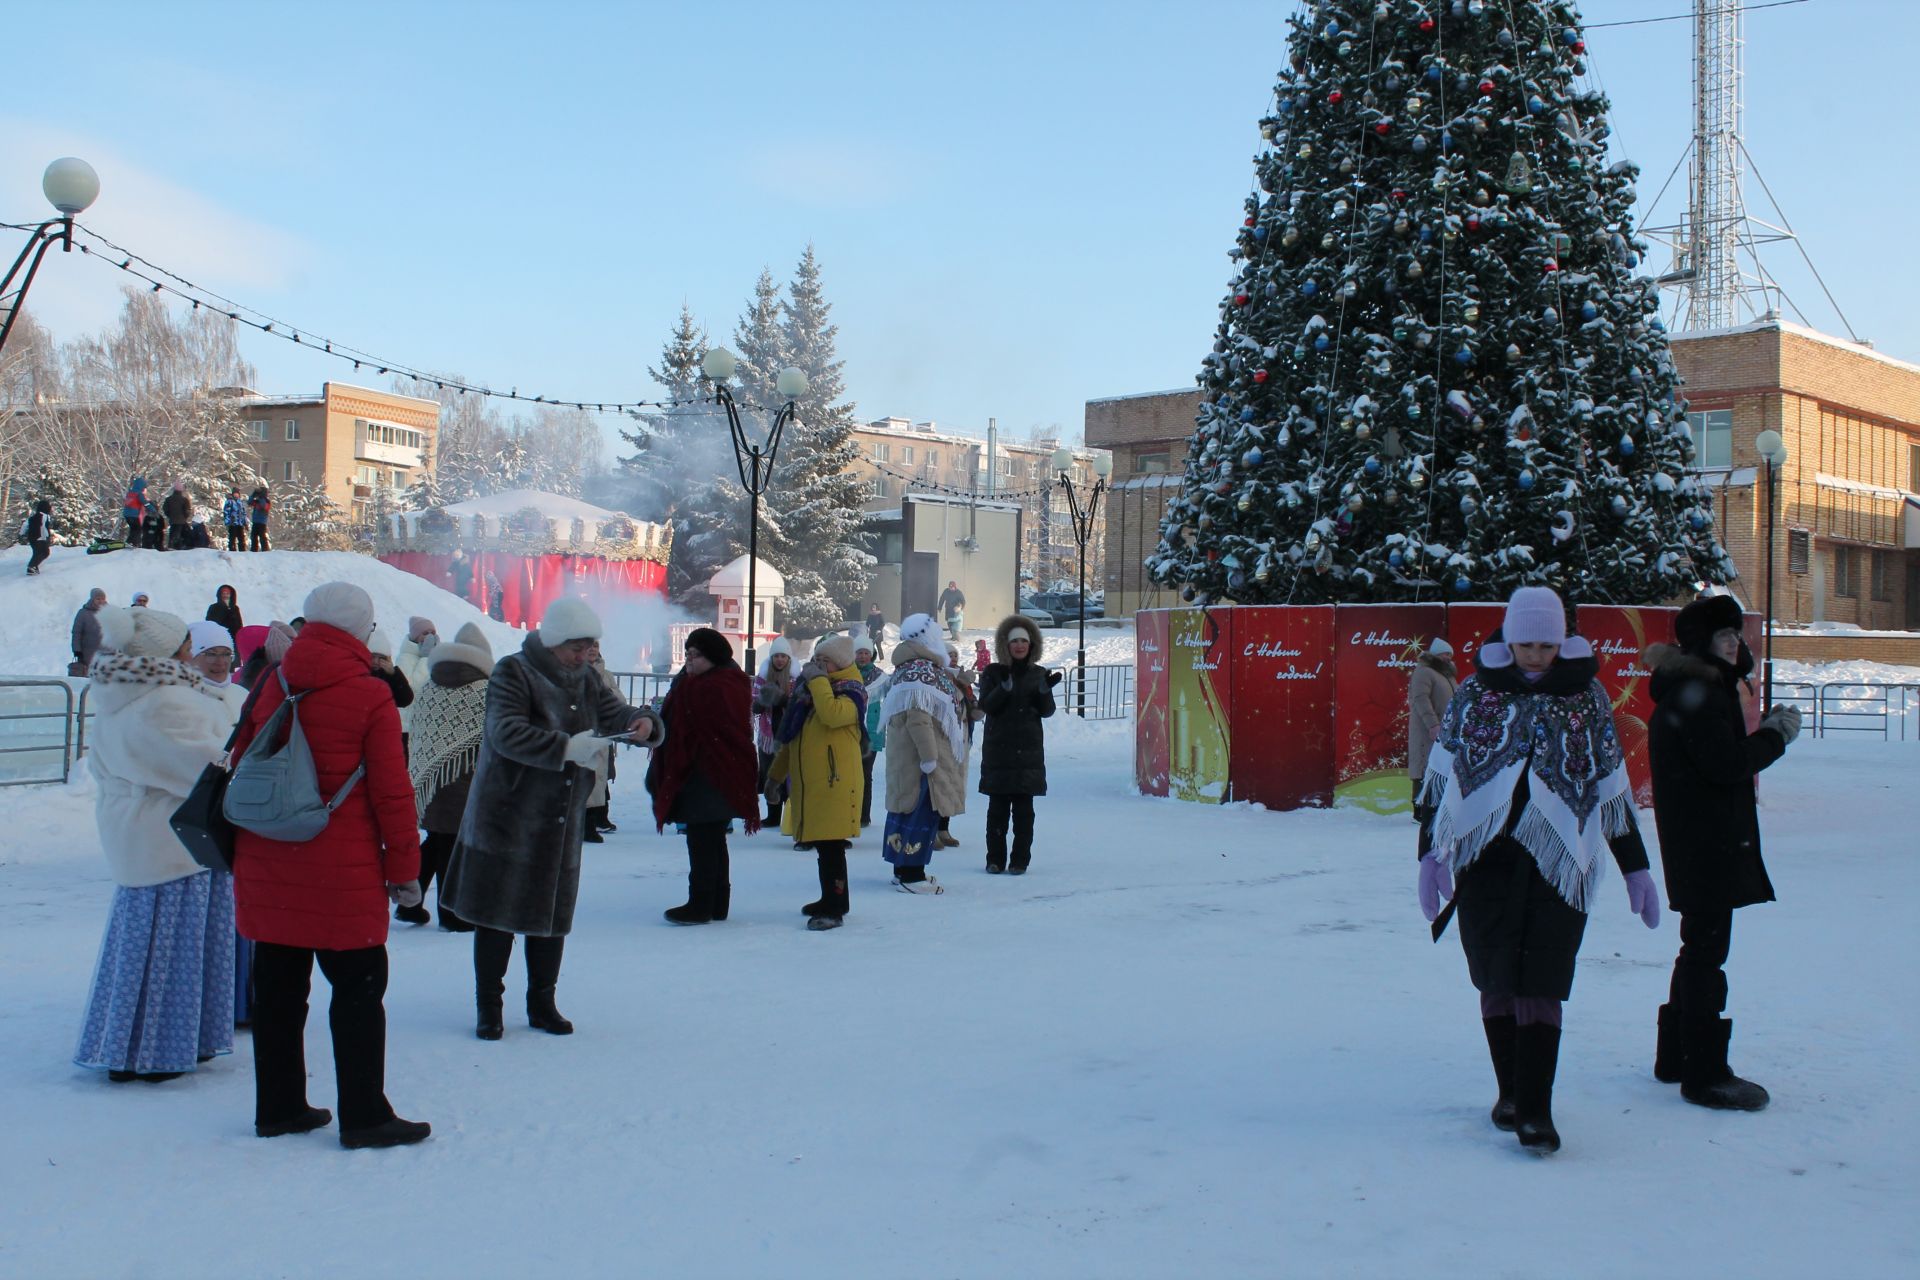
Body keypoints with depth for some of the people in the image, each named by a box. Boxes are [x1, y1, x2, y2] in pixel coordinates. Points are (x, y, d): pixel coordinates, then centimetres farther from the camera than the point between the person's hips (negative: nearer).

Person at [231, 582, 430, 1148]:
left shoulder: (269, 688, 5)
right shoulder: (370, 698, -10)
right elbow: (391, 792, -9)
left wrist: (243, 852, 22)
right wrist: (404, 867, 0)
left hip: (265, 865, 6)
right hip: (341, 872, -5)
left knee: (277, 985, 13)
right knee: (358, 986, 3)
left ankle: (278, 1107, 23)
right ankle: (364, 1116, 6)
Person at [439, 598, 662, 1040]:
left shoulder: (585, 683, 12)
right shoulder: (512, 672, -9)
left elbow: (616, 713, 14)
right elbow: (505, 732, -22)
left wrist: (642, 721, -11)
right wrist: (567, 747, -32)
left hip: (562, 823, 6)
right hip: (507, 818, -6)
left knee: (553, 915, 11)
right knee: (498, 914, 0)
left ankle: (542, 1003, 23)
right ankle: (489, 1007, 11)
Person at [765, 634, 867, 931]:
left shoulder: (850, 690, -6)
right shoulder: (807, 687, 17)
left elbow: (832, 714, -29)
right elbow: (791, 734, 25)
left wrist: (818, 680, -19)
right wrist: (777, 771, 27)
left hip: (835, 782, -8)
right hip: (807, 781, 8)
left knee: (830, 847, -9)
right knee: (821, 845, 15)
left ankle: (834, 909, -5)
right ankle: (831, 900, 26)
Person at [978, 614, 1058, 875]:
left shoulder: (1038, 674, 8)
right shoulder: (993, 672, 3)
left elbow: (1047, 711, 6)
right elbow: (986, 705, -7)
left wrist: (1045, 689, -13)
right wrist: (1005, 685, -22)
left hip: (1029, 750, 1)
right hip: (998, 749, -1)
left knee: (1023, 808, 1)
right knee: (997, 807, 0)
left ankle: (1020, 859, 5)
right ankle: (995, 859, 8)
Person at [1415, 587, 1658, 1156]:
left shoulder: (1587, 697, 6)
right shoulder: (1474, 694, 5)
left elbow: (1614, 789, 11)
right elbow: (1440, 778, 6)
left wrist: (1636, 870, 12)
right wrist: (1430, 853, -3)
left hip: (1559, 863, -1)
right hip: (1483, 859, 1)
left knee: (1539, 984, -8)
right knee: (1496, 981, 6)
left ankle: (1535, 1110, -4)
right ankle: (1510, 1092, 21)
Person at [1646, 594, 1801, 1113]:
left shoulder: (1699, 688, 16)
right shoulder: (1694, 693, -16)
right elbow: (1726, 763, -23)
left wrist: (1767, 730, 2)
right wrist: (1777, 735, -9)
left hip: (1704, 840, 11)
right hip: (1706, 841, -11)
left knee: (1700, 948, 18)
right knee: (1706, 951, -6)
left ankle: (1675, 1057, 27)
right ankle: (1705, 1075, -2)